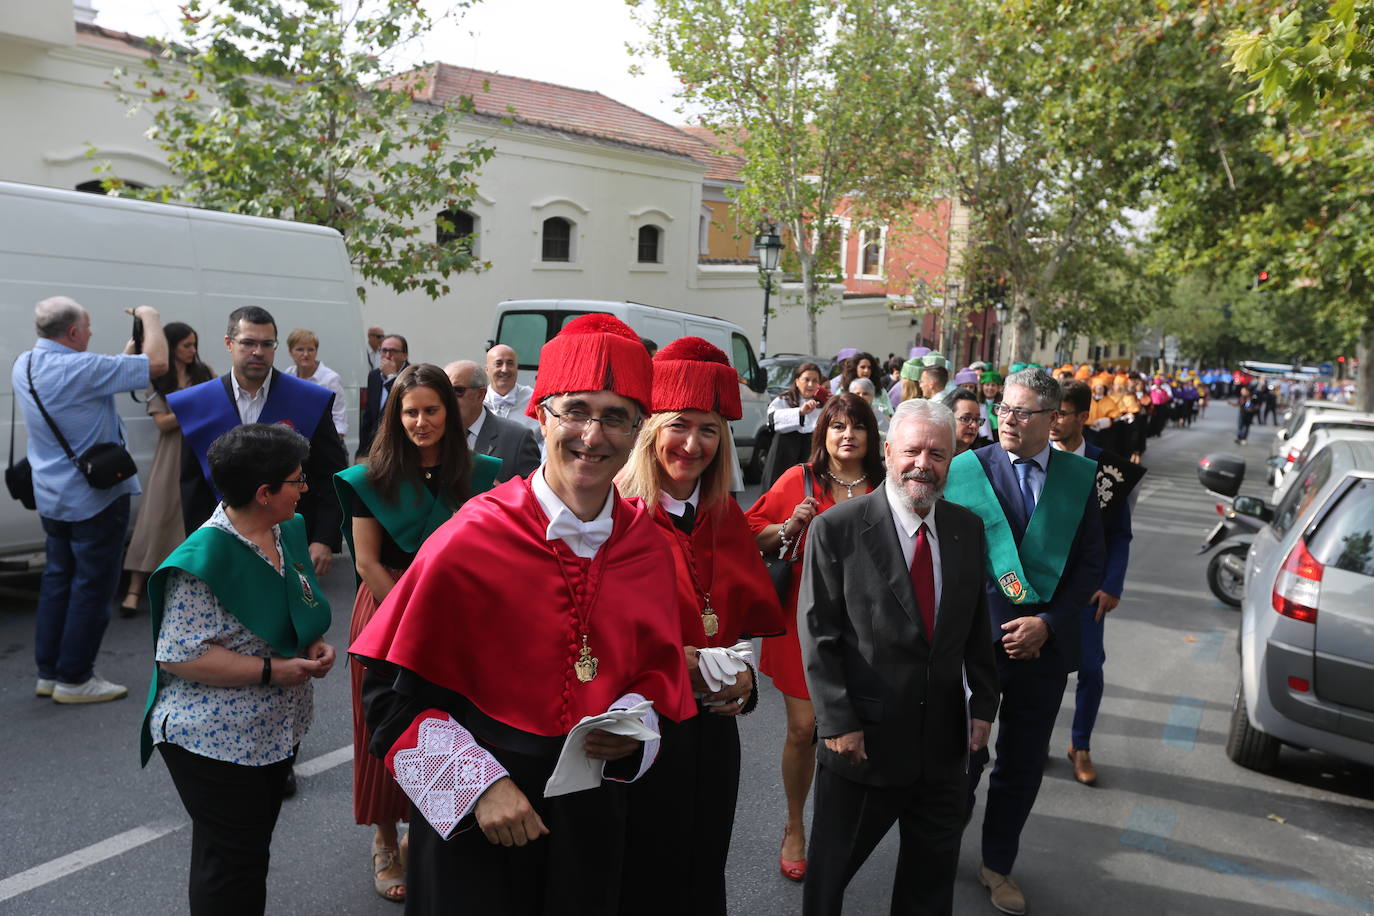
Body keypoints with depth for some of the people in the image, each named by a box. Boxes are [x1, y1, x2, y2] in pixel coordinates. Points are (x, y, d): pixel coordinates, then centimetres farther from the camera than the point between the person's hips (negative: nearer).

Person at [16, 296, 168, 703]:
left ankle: (48, 672, 23)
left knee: (57, 579, 16)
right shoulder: (79, 368, -22)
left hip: (51, 496, 9)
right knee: (93, 586, 2)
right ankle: (74, 679, 9)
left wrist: (126, 354, 12)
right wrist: (150, 317, -5)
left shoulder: (24, 366, 3)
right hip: (95, 494, -9)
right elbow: (157, 363, -20)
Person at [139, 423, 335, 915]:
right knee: (231, 863, 5)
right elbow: (179, 655, -25)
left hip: (275, 732, 8)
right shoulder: (205, 559, -24)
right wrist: (271, 671, -25)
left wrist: (314, 644, -5)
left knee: (253, 849, 22)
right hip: (217, 741, -8)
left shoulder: (288, 532, 0)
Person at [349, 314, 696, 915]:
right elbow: (395, 690, -11)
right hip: (470, 817, -3)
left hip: (591, 814, 4)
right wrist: (480, 784, -18)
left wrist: (636, 728, -10)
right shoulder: (474, 538, -16)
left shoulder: (646, 545, -5)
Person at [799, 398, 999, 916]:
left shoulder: (967, 528, 2)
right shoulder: (837, 529, -13)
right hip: (864, 738, -4)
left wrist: (983, 704, 5)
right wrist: (838, 722, -14)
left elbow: (976, 627, 9)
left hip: (945, 740, 4)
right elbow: (818, 634, -12)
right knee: (833, 865, 15)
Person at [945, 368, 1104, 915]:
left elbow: (1090, 564, 3)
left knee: (1022, 765, 14)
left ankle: (998, 865, 34)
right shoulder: (966, 470, -6)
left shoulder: (1080, 476, 2)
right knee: (963, 757, 8)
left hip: (1045, 644, 3)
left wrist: (1048, 623, -9)